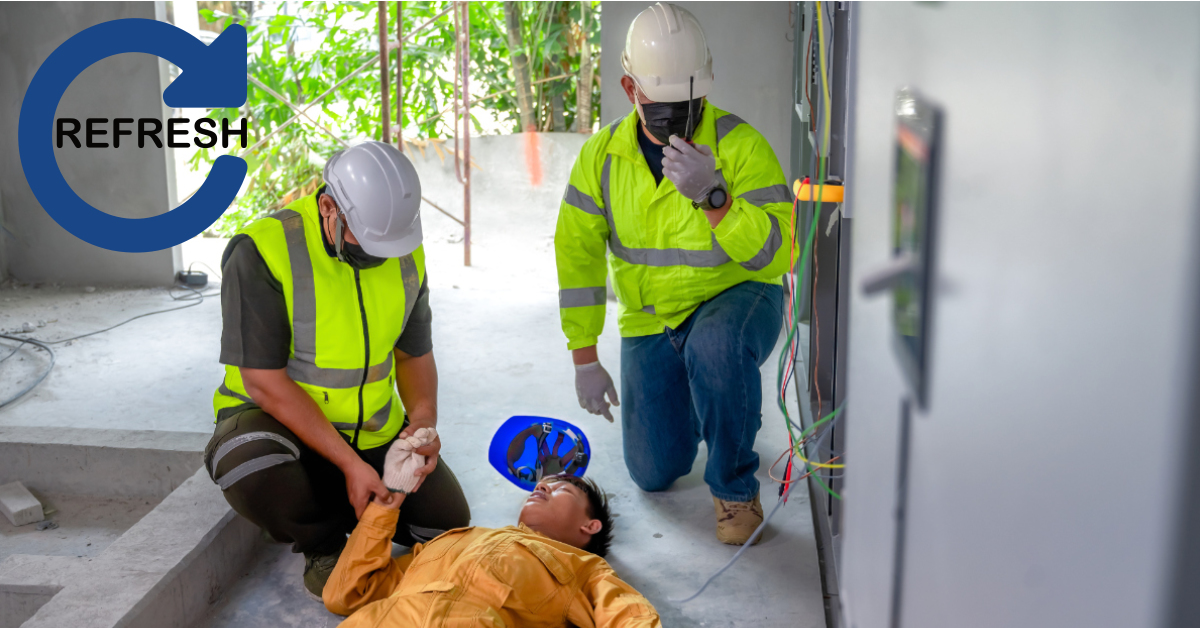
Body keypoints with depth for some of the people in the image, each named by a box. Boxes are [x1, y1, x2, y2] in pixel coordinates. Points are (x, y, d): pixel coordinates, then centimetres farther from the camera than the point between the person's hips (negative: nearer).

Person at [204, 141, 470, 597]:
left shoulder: (406, 254, -4)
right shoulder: (262, 251, -23)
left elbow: (415, 355, 7)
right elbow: (266, 383, -24)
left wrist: (423, 420, -14)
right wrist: (349, 464, -27)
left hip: (374, 430, 5)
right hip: (277, 422, -5)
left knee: (449, 522, -7)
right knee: (253, 466, -39)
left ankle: (334, 506, 20)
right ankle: (323, 544, -5)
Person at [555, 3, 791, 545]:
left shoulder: (741, 145, -18)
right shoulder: (602, 155, -8)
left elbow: (776, 256, -24)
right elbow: (578, 256, -5)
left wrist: (712, 196, -39)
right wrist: (584, 358, -7)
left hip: (737, 300, -3)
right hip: (650, 322, 4)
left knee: (714, 348, -41)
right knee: (655, 474, 4)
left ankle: (735, 486, -15)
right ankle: (696, 398, 39)